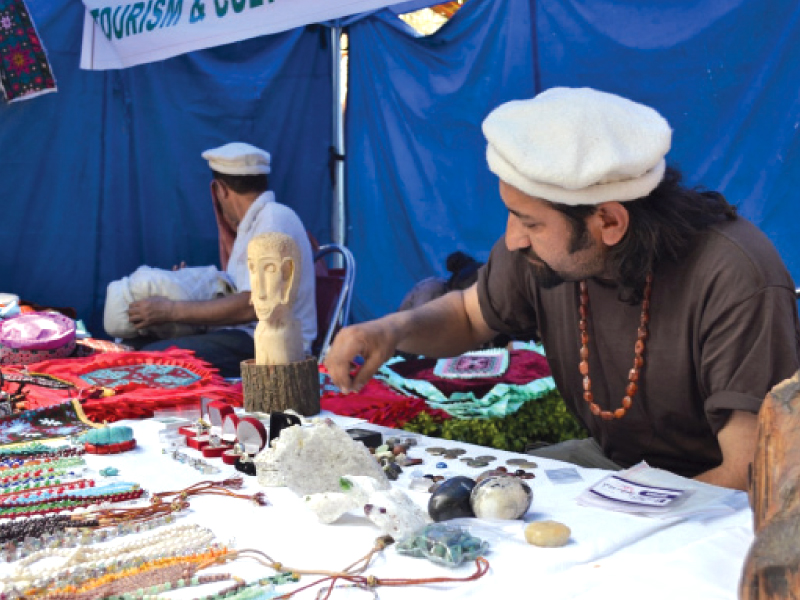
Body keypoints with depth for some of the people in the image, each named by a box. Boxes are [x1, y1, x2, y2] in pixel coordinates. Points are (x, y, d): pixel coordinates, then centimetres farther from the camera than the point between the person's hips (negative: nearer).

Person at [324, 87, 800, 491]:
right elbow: (470, 315, 10)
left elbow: (750, 480, -27)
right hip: (611, 460, 6)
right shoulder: (540, 249, -12)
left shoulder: (735, 282, -30)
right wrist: (396, 328, -11)